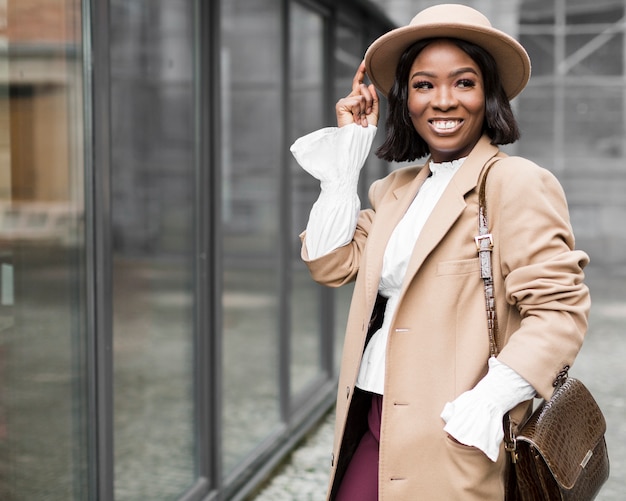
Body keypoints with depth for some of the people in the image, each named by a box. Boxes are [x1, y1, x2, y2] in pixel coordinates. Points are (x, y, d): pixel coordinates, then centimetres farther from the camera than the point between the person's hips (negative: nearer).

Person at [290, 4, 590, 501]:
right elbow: (330, 265, 7)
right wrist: (348, 154, 7)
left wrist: (486, 404, -24)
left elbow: (559, 310, -15)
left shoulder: (517, 184, -10)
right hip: (375, 424, 6)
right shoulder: (395, 189, 15)